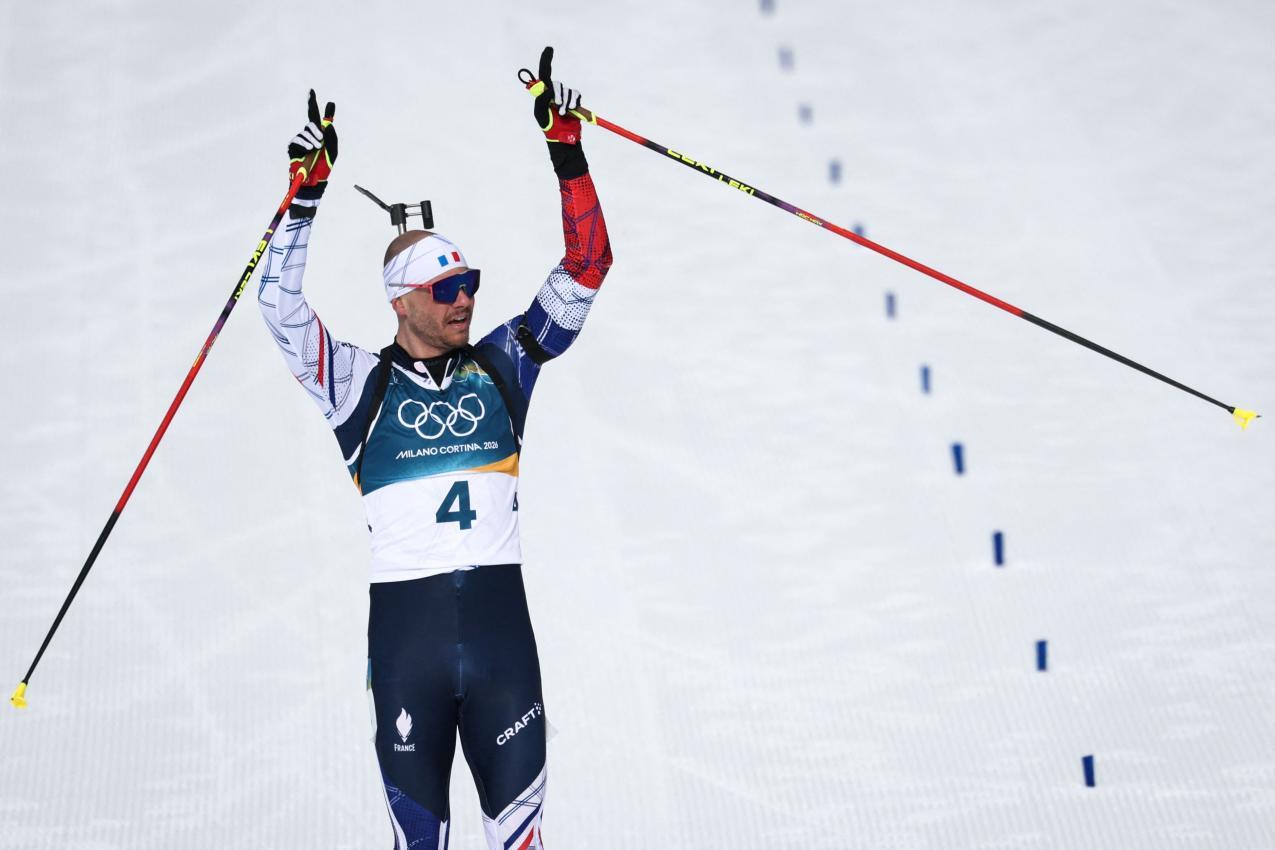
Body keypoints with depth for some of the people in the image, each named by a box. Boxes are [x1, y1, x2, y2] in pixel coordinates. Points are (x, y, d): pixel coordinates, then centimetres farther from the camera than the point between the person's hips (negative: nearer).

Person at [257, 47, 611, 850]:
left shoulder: (501, 365, 11)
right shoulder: (364, 383, 5)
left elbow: (583, 274, 10)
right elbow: (284, 308, -4)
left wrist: (567, 151, 3)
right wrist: (308, 194, -11)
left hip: (499, 611, 2)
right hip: (405, 621, -2)